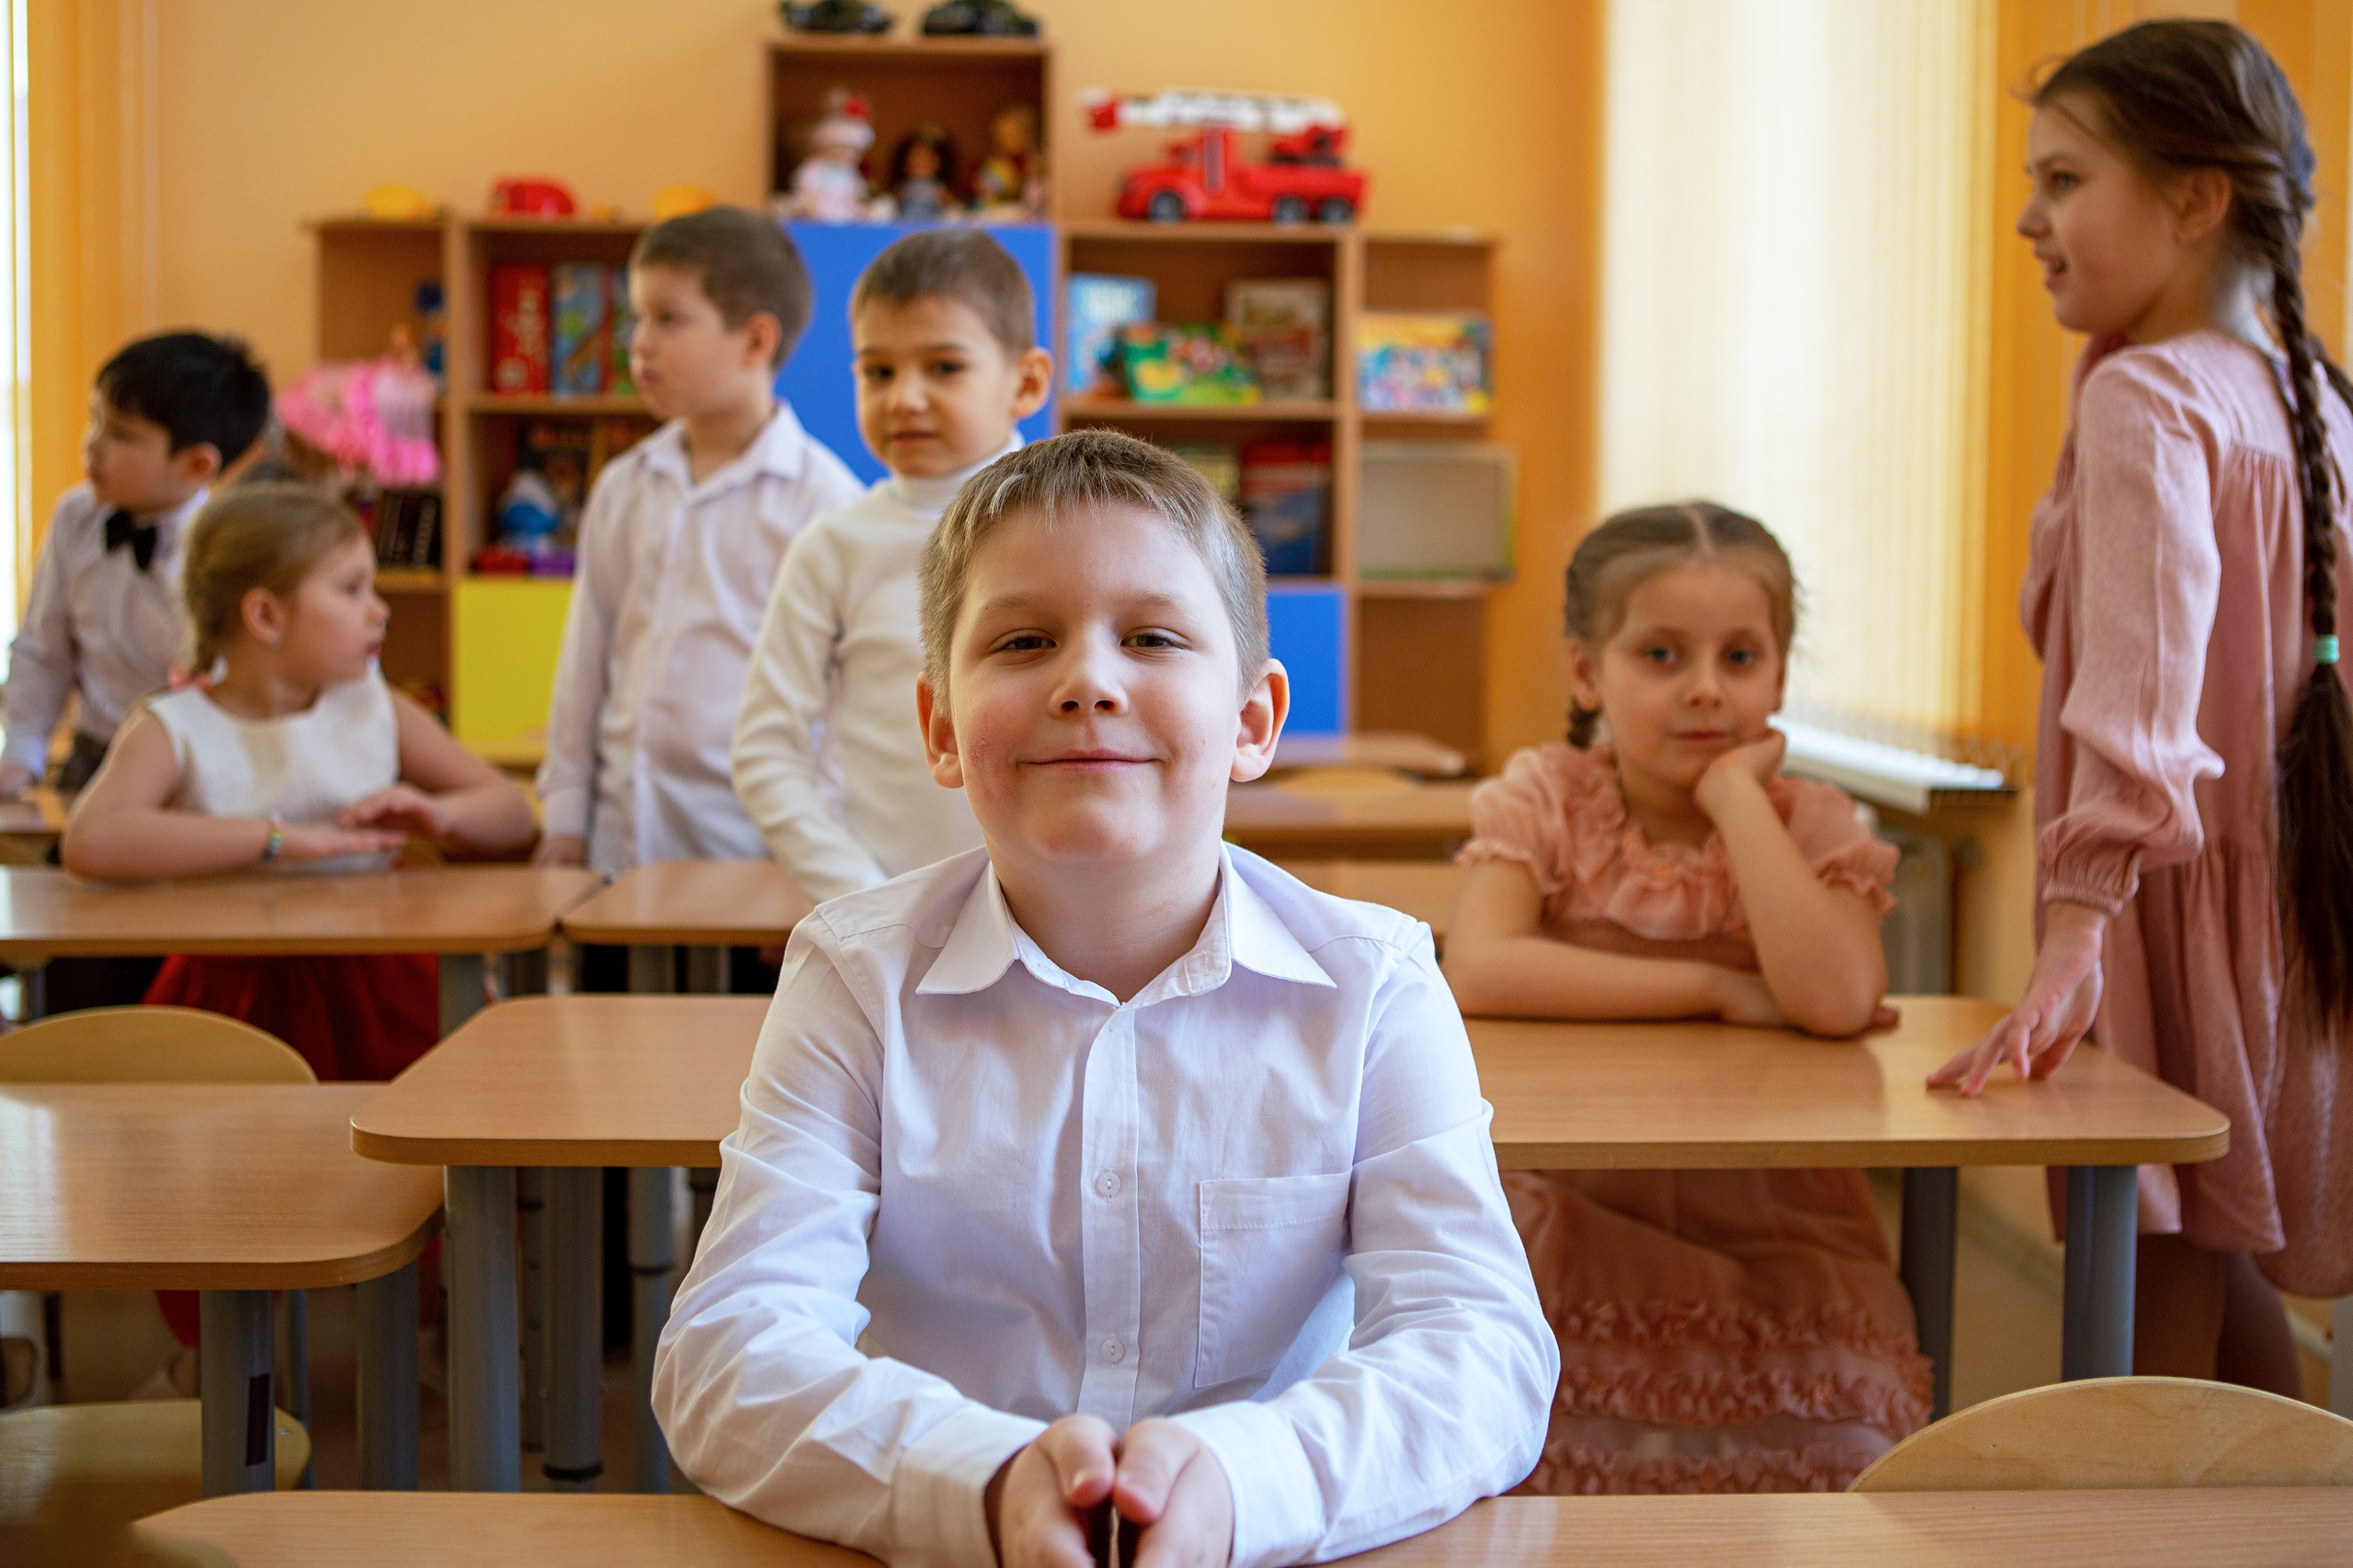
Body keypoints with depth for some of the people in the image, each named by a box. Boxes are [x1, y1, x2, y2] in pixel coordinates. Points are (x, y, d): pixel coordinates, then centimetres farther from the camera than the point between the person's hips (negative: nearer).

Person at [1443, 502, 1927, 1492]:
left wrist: (1733, 792, -17)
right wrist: (1718, 989, -19)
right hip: (1571, 1208, -1)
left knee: (1827, 1453, -18)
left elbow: (1836, 999, -23)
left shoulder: (1810, 826, -2)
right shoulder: (1543, 801, -1)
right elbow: (1478, 971, -21)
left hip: (1765, 1226, 1)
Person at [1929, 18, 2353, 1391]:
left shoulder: (2143, 397, -14)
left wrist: (2076, 928, -35)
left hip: (2176, 913, -9)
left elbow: (2144, 661, -28)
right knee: (2228, 1292, 21)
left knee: (2151, 1329, -4)